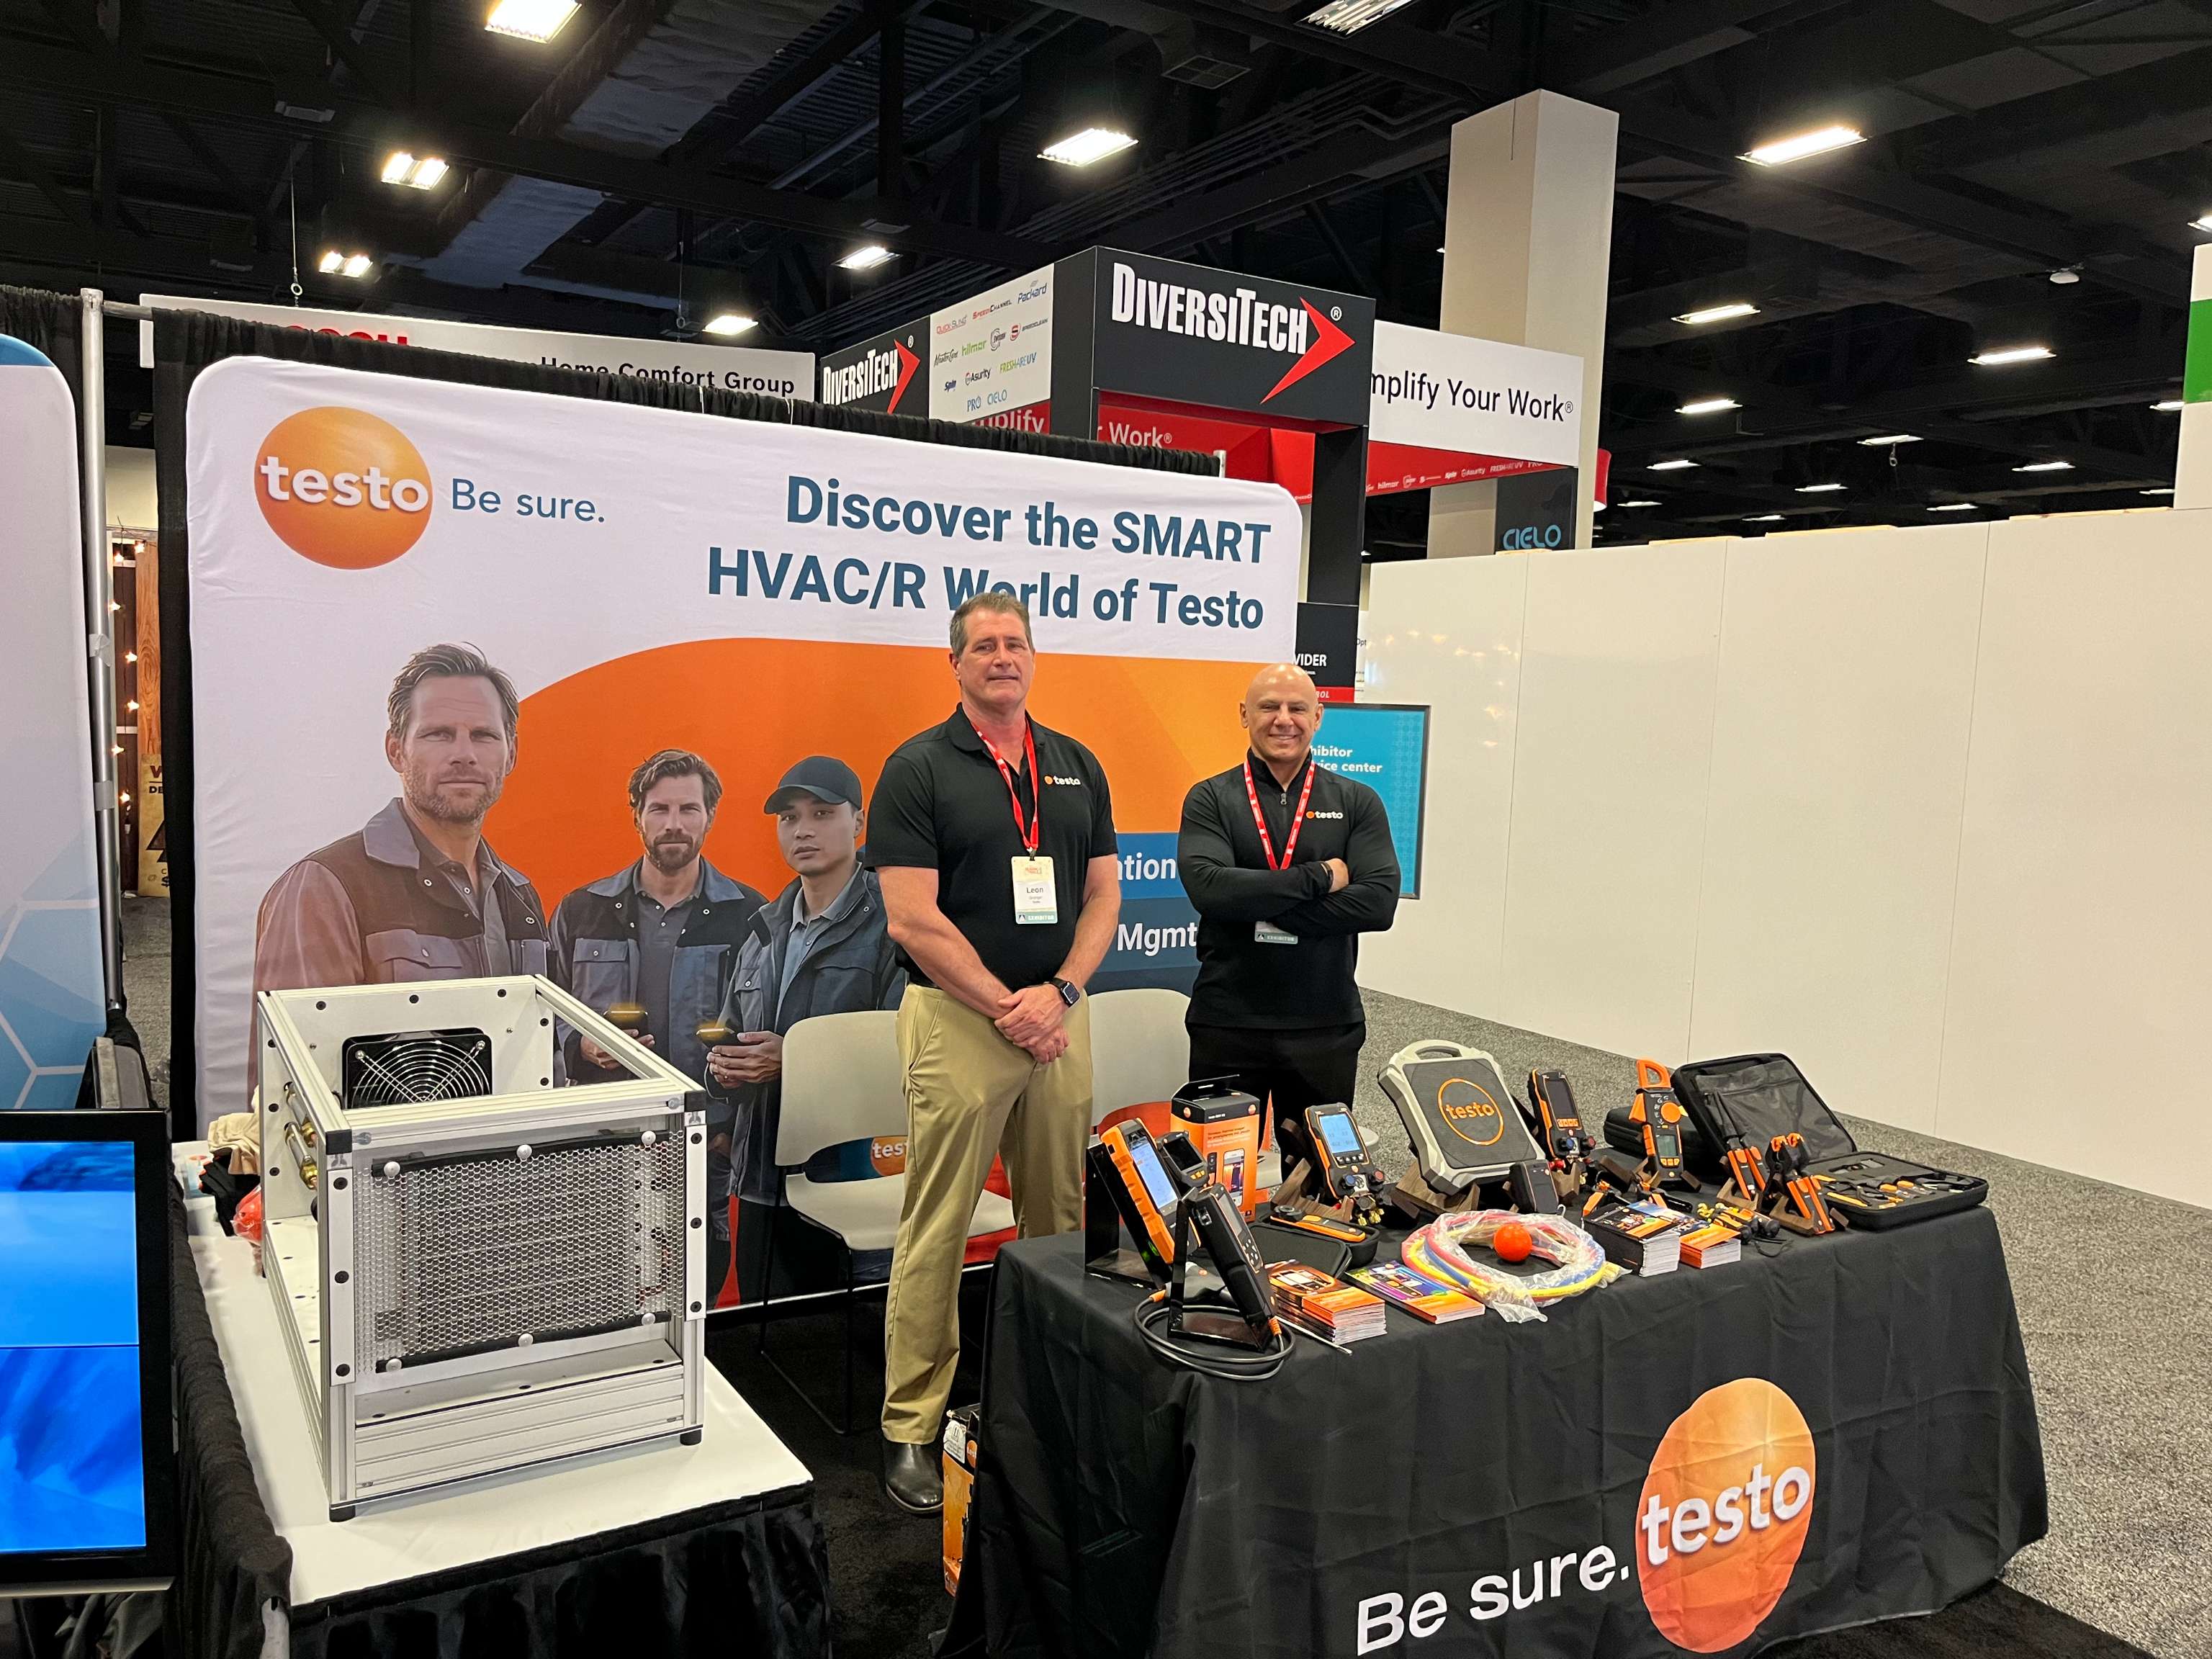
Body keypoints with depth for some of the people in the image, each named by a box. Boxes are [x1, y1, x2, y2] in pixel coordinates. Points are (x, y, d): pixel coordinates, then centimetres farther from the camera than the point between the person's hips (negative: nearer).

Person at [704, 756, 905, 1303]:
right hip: (761, 1176, 7)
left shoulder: (889, 923, -10)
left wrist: (796, 1059, -21)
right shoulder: (762, 932, 15)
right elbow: (731, 1034, 23)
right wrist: (723, 1065, 1)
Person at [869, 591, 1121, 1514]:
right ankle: (912, 1426, 12)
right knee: (937, 1230, 1)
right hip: (956, 1020, -5)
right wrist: (1007, 1009, -12)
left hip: (1059, 1020, 5)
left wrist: (1059, 993, -7)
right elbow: (913, 922, -11)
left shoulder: (1076, 766, 10)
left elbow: (1103, 895, 9)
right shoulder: (919, 768, -5)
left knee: (1061, 1221, 13)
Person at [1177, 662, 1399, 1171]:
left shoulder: (1357, 802, 5)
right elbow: (1207, 886, -17)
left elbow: (1379, 901, -9)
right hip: (1227, 1023, -1)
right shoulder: (1210, 800, 2)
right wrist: (1319, 878, -15)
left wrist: (1260, 908, -15)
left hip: (1326, 1027, 1)